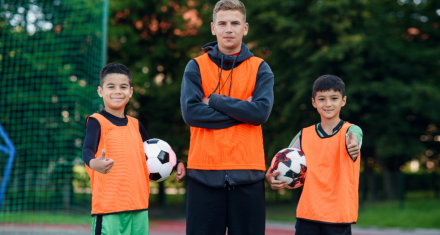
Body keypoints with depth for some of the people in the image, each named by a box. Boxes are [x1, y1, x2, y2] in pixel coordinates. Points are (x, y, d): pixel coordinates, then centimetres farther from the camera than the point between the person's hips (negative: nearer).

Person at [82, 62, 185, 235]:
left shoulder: (135, 124, 15)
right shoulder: (97, 122, -4)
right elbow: (87, 150, -21)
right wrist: (94, 163, -43)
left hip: (139, 207, 6)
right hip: (108, 208, -6)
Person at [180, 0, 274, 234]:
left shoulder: (260, 69, 7)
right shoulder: (196, 67, 6)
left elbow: (261, 111, -10)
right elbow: (190, 112, -9)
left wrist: (214, 100, -7)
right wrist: (241, 111, -9)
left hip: (247, 173, 1)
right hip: (204, 173, 0)